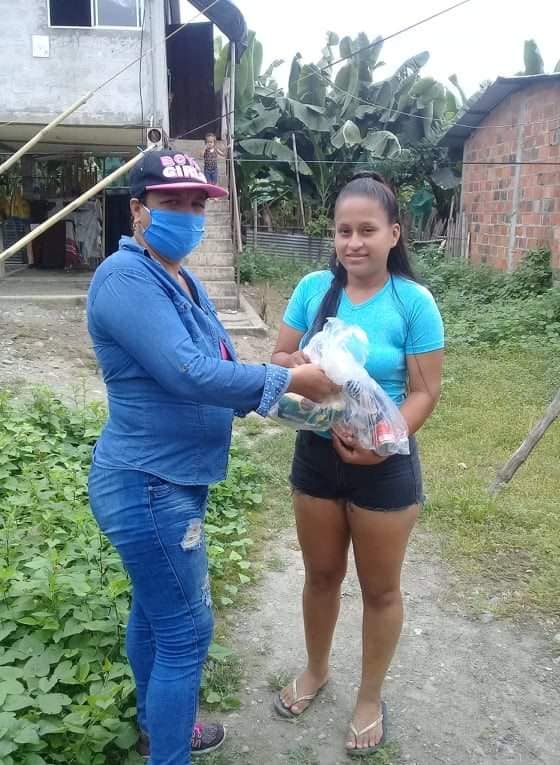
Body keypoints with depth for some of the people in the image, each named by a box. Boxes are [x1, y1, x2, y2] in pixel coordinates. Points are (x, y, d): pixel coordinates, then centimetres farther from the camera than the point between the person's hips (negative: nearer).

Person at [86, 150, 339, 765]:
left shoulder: (180, 279, 11)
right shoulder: (126, 276, -20)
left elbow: (214, 365, 9)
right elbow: (188, 373, -29)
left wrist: (275, 383, -8)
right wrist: (291, 380, -21)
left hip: (163, 481, 10)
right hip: (150, 488, -10)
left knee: (153, 610, 24)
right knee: (186, 632, 1)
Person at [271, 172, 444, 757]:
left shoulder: (413, 302, -14)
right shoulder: (314, 288, -5)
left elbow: (424, 393, -13)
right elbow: (279, 359, 0)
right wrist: (298, 367, -23)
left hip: (384, 467, -3)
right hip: (315, 455, 3)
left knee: (380, 588, 15)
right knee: (321, 575, 21)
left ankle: (370, 698, 39)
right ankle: (315, 671, 48)